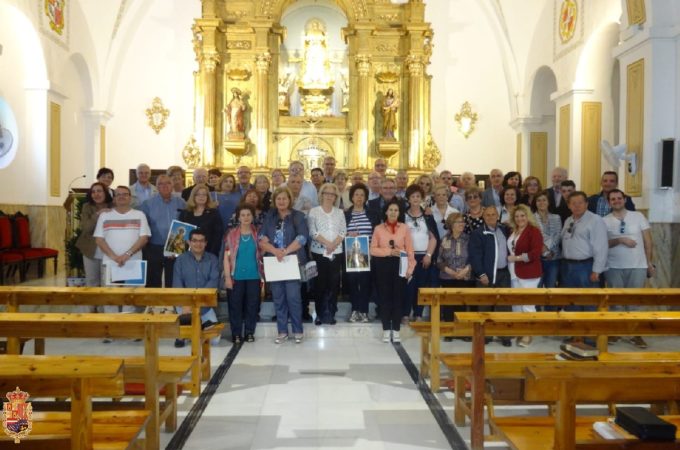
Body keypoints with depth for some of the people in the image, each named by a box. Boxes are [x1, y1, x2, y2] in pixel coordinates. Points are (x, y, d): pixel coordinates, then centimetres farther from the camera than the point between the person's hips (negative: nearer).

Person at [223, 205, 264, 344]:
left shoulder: (258, 233, 6)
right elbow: (227, 256, -2)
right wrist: (227, 277, -6)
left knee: (252, 304, 5)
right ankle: (236, 333, 11)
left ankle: (250, 332, 16)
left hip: (254, 276, 2)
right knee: (235, 304, 2)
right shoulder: (232, 234, 0)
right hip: (237, 276, -1)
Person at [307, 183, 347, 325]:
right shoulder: (314, 211, 2)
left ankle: (331, 313, 10)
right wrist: (327, 243, -16)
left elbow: (343, 231, 3)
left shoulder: (339, 212, 11)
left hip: (336, 252, 3)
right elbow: (312, 232, -7)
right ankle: (320, 314, 8)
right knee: (320, 283, -1)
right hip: (319, 252, -2)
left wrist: (334, 244, -13)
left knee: (334, 283, 2)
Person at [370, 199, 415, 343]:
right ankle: (386, 330, 11)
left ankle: (396, 330, 10)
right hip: (383, 265, 0)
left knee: (398, 297, 2)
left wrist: (410, 268, -6)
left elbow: (410, 250, 2)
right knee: (385, 297, 3)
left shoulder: (404, 228, 3)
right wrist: (389, 251, -13)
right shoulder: (378, 229, 3)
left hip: (399, 265, 0)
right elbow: (373, 250, -1)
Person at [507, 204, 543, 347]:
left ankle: (528, 334, 5)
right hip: (514, 273, 8)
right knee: (515, 303, 12)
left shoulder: (534, 231, -10)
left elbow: (536, 253, -19)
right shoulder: (512, 231, 12)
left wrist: (517, 258, -18)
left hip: (528, 274, -8)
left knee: (527, 303, -4)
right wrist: (508, 258, 4)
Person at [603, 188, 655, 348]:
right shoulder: (605, 221, 1)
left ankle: (636, 334, 12)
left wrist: (650, 263, 2)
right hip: (614, 267, 0)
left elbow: (647, 241, 4)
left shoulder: (638, 216, 2)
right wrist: (620, 240, -17)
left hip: (637, 266, 0)